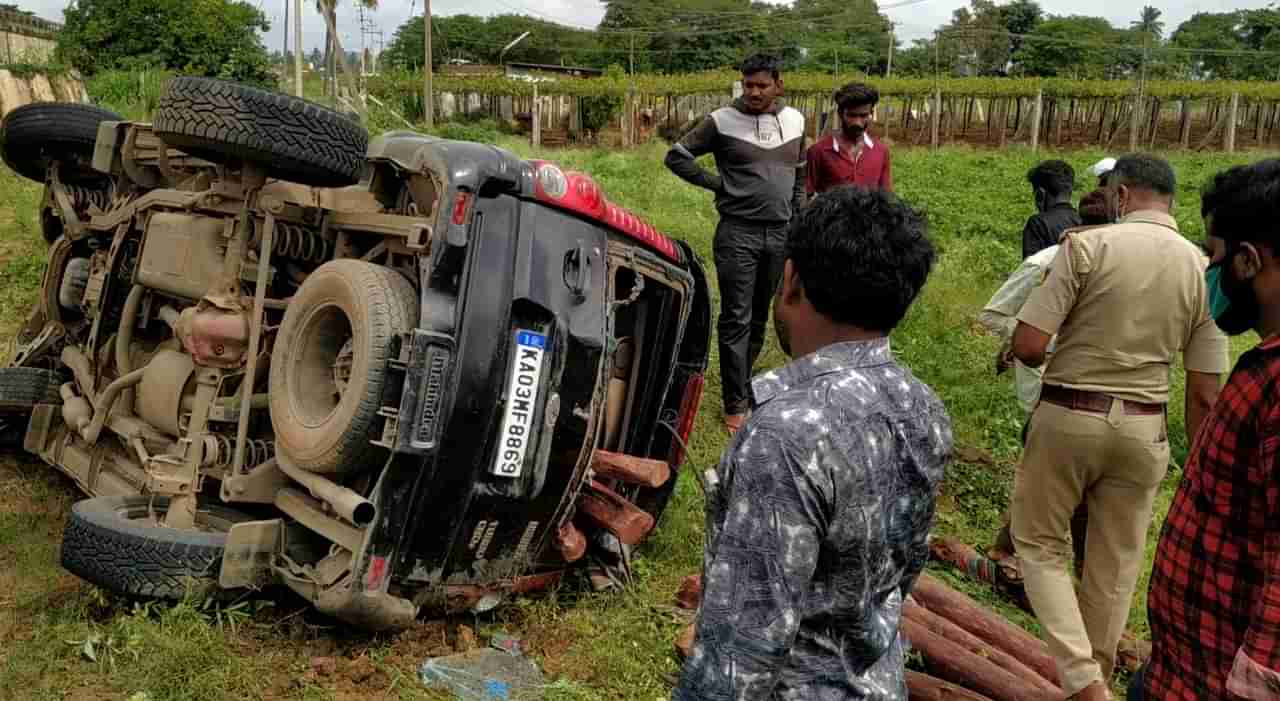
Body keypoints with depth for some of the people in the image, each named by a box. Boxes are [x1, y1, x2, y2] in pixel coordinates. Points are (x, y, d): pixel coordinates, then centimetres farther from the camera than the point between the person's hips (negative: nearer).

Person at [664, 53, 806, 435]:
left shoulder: (795, 120, 7)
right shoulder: (722, 121, -6)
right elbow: (676, 156, -1)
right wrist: (717, 184, -5)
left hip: (780, 234, 5)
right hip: (737, 233, -4)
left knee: (760, 317, 13)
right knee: (736, 320, -3)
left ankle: (741, 384, 28)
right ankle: (736, 404, 3)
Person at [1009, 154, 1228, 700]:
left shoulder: (1087, 245, -12)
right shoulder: (1204, 269, 1)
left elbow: (1026, 345, -16)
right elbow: (1204, 395, 2)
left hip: (1068, 416, -4)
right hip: (1144, 429, 4)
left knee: (1038, 544, 12)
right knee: (1115, 565, 17)